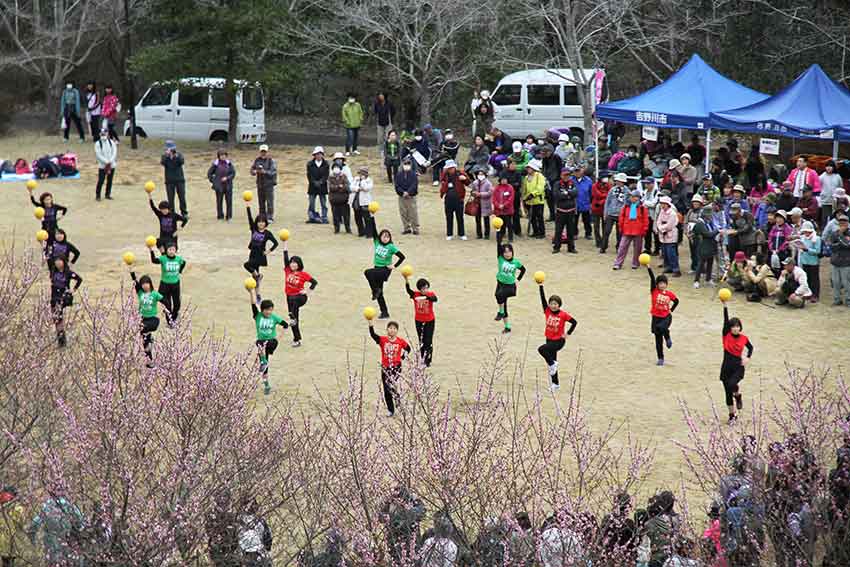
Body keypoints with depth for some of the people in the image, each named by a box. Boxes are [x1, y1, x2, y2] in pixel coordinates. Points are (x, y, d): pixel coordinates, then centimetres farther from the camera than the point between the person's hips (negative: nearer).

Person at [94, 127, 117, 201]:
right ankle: (97, 195, 2)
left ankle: (108, 194, 23)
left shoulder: (111, 142, 4)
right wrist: (106, 162, -16)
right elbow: (98, 155, -11)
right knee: (100, 181, -7)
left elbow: (114, 152, 0)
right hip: (102, 166, -3)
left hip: (111, 165, 3)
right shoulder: (98, 144, -6)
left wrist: (110, 161, -12)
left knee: (109, 181, 10)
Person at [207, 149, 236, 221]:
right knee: (219, 201, 2)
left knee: (229, 201, 0)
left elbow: (233, 172, 4)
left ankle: (228, 217, 8)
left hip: (228, 186, 1)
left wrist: (227, 178, -10)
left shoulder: (229, 163, 4)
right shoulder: (215, 164, -1)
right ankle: (220, 217, 12)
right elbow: (209, 173, 6)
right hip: (219, 186, -1)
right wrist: (213, 181, -1)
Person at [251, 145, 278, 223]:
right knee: (261, 202, 8)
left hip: (269, 184, -4)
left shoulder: (271, 161, -3)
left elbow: (273, 172, -11)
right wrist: (255, 171, -13)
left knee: (269, 202, -8)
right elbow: (252, 170, 10)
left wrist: (265, 172, -25)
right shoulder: (257, 160, 9)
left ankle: (270, 218, -6)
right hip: (260, 184, 4)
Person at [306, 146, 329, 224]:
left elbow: (326, 175, -2)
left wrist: (320, 182, -15)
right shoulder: (310, 164, 4)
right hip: (312, 187, 0)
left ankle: (324, 218, 3)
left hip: (322, 187, 0)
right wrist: (315, 183, -14)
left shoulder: (326, 164, 4)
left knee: (323, 204, 0)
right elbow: (309, 175, -1)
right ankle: (311, 217, 6)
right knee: (311, 204, 0)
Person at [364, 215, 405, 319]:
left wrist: (394, 266, -13)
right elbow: (373, 230, -7)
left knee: (368, 272, -30)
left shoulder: (391, 247, -11)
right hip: (377, 268, 6)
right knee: (379, 293, 8)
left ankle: (375, 291, -14)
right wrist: (371, 217, -15)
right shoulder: (377, 242, 1)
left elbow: (402, 257, -10)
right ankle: (385, 313, 16)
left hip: (385, 270, -6)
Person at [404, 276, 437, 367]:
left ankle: (428, 360, 7)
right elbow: (408, 290, -28)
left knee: (428, 341, -1)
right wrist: (407, 281, -48)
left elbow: (435, 299, -35)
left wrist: (426, 297, -57)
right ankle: (422, 359, 22)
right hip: (419, 321, 2)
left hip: (430, 321, -2)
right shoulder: (415, 294, -9)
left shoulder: (431, 294, -12)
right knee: (421, 341, 12)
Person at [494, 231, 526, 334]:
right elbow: (498, 244, -14)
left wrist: (518, 279, 7)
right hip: (501, 283, 3)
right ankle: (507, 327, 22)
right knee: (504, 305, 8)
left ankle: (501, 312, -16)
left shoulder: (516, 262, -4)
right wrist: (498, 232, -20)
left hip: (511, 286, -3)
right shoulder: (500, 259, -6)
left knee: (499, 294, -34)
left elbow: (523, 269, 16)